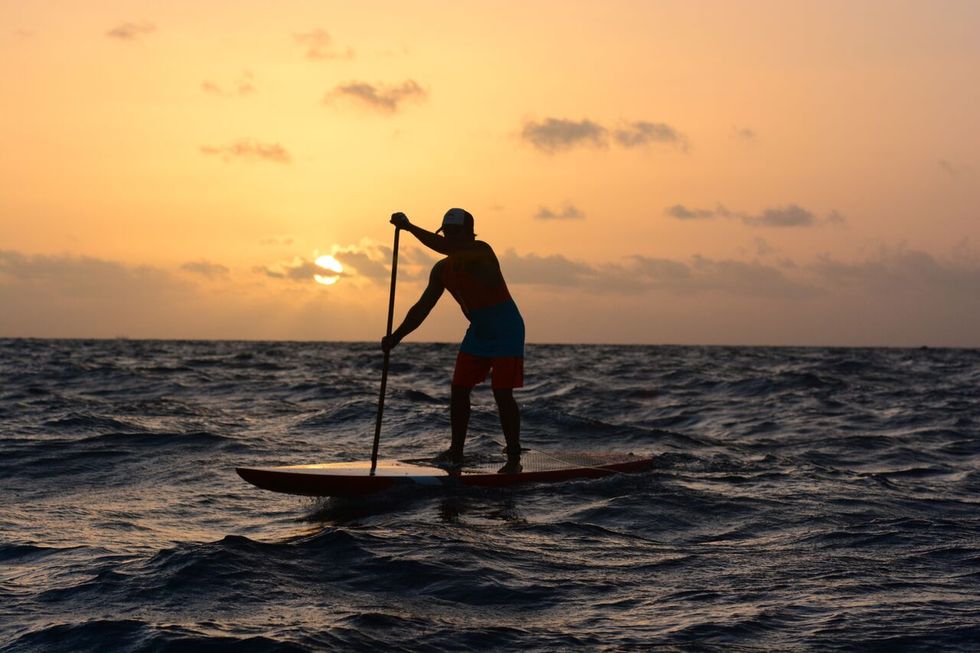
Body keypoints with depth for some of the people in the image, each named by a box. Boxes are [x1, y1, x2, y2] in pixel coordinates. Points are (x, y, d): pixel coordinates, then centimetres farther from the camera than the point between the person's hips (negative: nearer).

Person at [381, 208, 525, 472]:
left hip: (506, 331, -8)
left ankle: (514, 458, -2)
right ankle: (456, 452, 15)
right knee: (459, 389, 4)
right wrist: (396, 337, -3)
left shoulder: (482, 252, -21)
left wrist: (409, 227, -39)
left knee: (503, 394, -11)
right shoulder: (442, 270, 3)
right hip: (478, 332, 8)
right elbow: (422, 308, 5)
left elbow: (445, 248, -39)